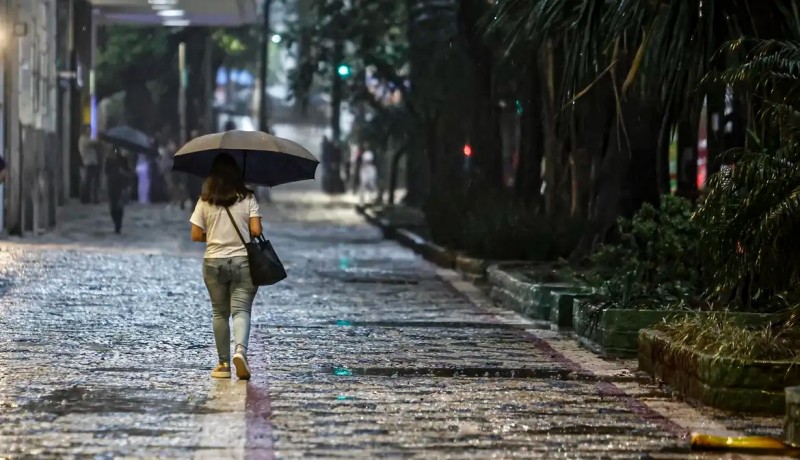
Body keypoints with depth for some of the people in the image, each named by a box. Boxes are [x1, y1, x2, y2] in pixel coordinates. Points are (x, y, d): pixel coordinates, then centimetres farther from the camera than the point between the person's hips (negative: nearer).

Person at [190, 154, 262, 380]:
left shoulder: (205, 201, -1)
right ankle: (240, 350, -29)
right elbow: (256, 231, -9)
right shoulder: (248, 199, -4)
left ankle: (223, 363, 12)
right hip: (243, 261, -1)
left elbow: (196, 235, -1)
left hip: (214, 263, 1)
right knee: (241, 310, -4)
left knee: (219, 313, 12)